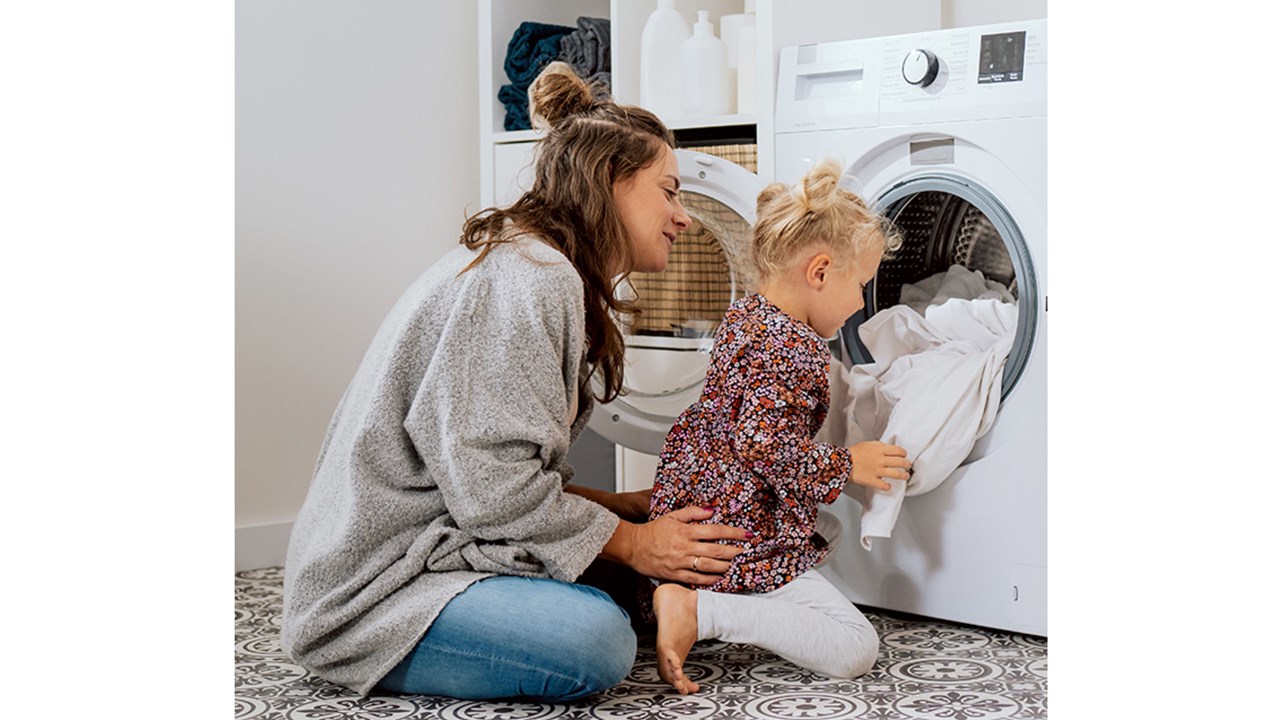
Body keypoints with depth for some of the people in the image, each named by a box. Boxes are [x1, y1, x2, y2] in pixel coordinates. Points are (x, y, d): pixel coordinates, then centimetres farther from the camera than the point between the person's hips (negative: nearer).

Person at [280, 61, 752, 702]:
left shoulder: (548, 276, 18)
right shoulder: (530, 278, -16)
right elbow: (489, 485, -22)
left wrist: (628, 507, 6)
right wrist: (630, 540, -13)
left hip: (432, 545, 10)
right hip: (380, 585, -10)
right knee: (597, 642, -29)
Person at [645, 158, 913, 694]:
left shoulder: (742, 317, 12)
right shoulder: (792, 348, -19)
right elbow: (764, 443, -26)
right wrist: (846, 464, -13)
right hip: (746, 534, -10)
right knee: (856, 648, -12)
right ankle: (699, 610, -19)